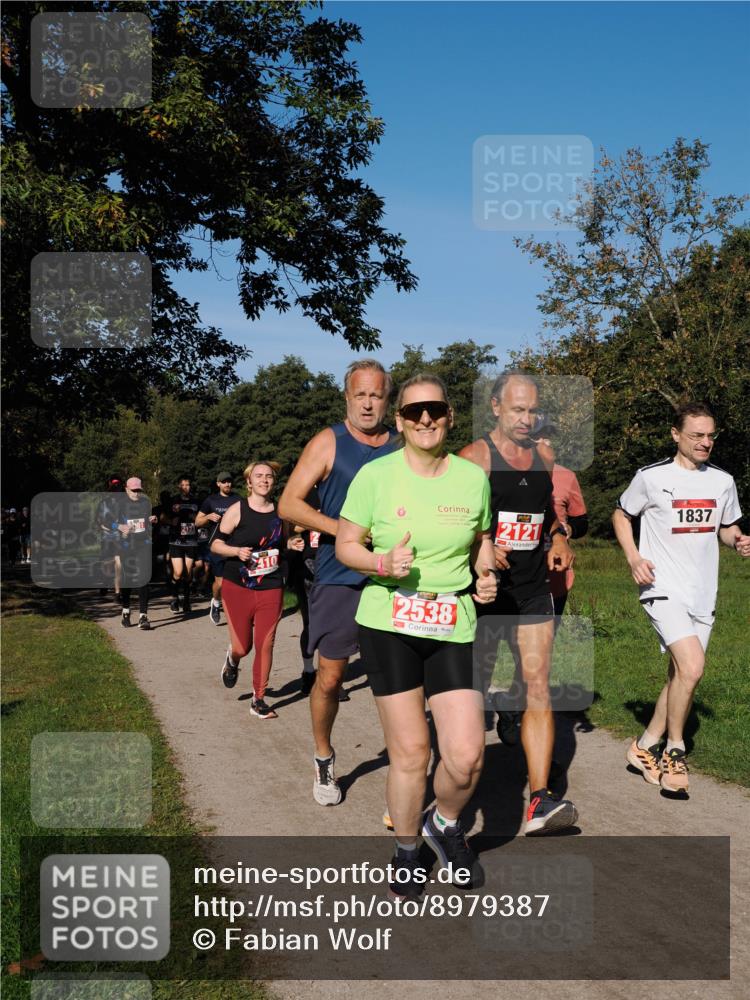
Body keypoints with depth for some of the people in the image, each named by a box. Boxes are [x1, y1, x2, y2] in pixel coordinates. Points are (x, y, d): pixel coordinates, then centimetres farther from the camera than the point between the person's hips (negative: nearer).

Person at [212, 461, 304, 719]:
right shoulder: (237, 510, -5)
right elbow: (216, 544, -2)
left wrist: (291, 543, 0)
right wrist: (236, 551, -19)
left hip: (271, 589, 2)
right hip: (238, 588, -2)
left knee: (265, 645, 0)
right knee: (242, 647, 0)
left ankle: (259, 699, 14)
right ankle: (232, 660, 39)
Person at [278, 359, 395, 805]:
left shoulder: (402, 448, 8)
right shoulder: (329, 442, -1)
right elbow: (289, 504, -5)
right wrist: (345, 530, -16)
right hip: (339, 579, -2)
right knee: (330, 679, 4)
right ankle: (324, 761, 26)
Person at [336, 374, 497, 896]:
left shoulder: (474, 478, 3)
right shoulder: (375, 476, -4)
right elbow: (345, 545, 2)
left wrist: (486, 575, -2)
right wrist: (383, 563, -17)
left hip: (454, 627, 2)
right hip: (388, 624, -2)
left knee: (467, 755, -6)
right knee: (409, 751, 2)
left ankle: (445, 823, 28)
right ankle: (406, 853, 29)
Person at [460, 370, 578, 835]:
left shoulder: (545, 457, 9)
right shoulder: (475, 457, -9)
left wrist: (559, 538, 6)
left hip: (533, 591, 4)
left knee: (539, 689, -5)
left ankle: (540, 801, -6)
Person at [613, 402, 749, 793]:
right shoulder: (651, 477, -5)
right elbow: (621, 515, 7)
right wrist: (633, 557, -8)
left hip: (702, 593, 6)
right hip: (663, 588, -6)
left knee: (681, 676, 10)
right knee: (692, 667, -21)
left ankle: (646, 747, 26)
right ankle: (674, 749, -1)